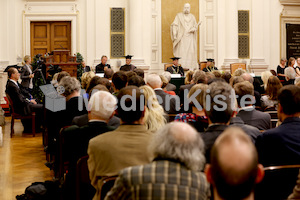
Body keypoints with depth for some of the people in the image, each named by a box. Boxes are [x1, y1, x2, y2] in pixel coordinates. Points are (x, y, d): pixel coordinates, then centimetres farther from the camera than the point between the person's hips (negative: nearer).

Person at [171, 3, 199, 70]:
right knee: (181, 53, -9)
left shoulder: (192, 17, 12)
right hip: (181, 37, -2)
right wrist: (174, 35, -15)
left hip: (190, 38, 2)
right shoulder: (179, 15, 3)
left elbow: (195, 26, 13)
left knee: (190, 52, -5)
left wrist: (194, 29, -11)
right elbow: (174, 25, -3)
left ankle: (191, 68, -3)